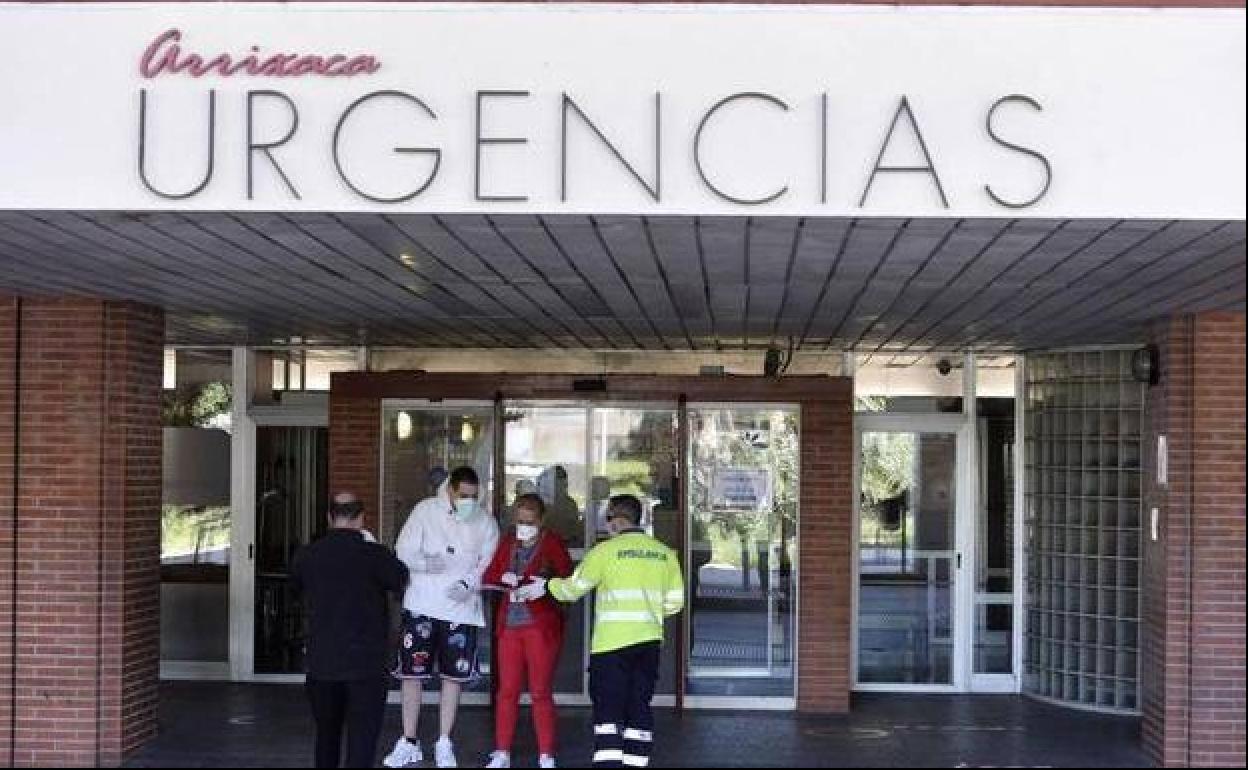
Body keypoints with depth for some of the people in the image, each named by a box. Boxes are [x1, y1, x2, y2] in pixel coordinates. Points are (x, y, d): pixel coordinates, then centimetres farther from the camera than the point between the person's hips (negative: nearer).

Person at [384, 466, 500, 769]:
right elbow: (404, 550, -4)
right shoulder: (426, 511, -3)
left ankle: (444, 744, 18)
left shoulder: (485, 522, 2)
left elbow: (489, 564, 2)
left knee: (454, 676, 6)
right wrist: (426, 563, -23)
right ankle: (409, 742, 14)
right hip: (421, 605, -1)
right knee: (411, 672, 2)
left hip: (462, 608, 1)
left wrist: (468, 583, -16)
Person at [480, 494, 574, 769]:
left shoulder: (552, 543, -3)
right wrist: (504, 578, -9)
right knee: (506, 690, 6)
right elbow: (488, 576, 12)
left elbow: (568, 580, -9)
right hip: (509, 624, 5)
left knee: (541, 692, -1)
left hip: (541, 625, -4)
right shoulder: (508, 544, 12)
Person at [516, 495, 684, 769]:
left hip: (612, 643, -4)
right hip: (650, 642, 4)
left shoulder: (606, 551, -6)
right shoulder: (665, 553, 7)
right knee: (639, 708, 10)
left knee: (608, 709, -3)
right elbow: (674, 602, 10)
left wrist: (545, 586, 20)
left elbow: (573, 588, 2)